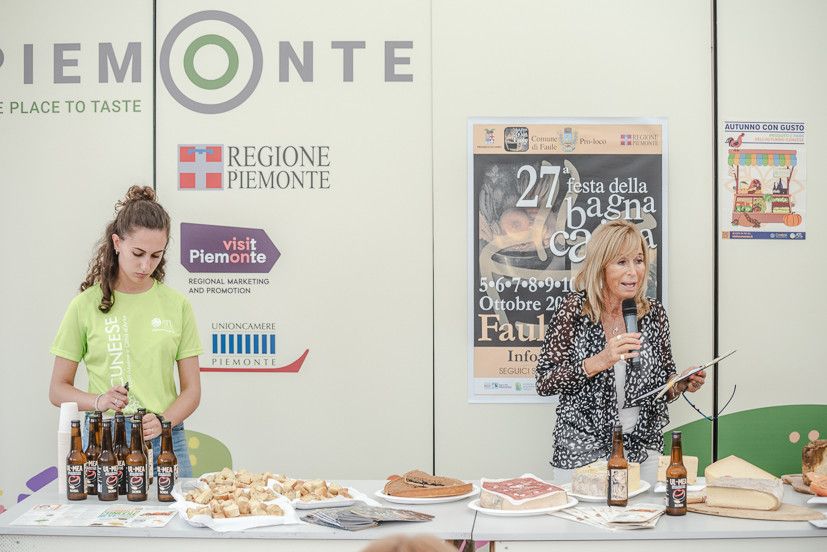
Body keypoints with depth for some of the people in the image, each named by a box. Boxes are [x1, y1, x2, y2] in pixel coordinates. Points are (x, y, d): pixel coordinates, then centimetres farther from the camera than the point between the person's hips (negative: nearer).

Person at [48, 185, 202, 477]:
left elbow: (191, 390, 6)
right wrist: (98, 402, -16)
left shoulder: (176, 305, 5)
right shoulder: (86, 305, 0)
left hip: (165, 440, 2)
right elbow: (58, 390, 4)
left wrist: (162, 421, -14)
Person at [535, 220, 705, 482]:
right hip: (582, 454, -3)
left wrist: (683, 384, -11)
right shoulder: (573, 309, -10)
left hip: (642, 451, 3)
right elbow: (544, 382, -14)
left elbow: (662, 386, 10)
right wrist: (598, 362, -25)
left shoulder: (654, 312, 0)